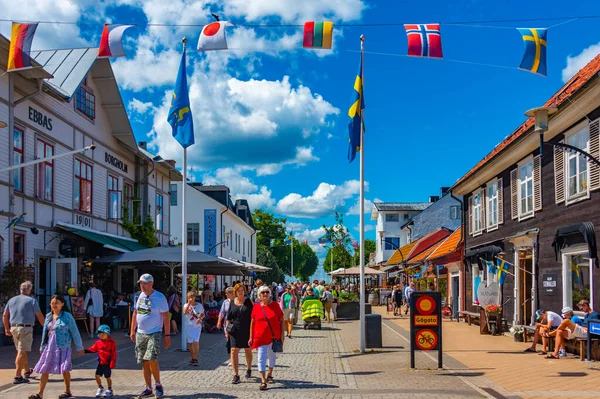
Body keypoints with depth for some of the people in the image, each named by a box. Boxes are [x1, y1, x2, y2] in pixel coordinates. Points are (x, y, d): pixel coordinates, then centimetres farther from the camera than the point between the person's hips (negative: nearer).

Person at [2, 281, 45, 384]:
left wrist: (7, 329, 20)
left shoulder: (12, 300, 11)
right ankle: (17, 376, -10)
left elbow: (5, 315, 12)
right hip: (26, 329, -6)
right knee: (21, 352, -7)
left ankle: (27, 371, 35)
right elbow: (39, 316, -8)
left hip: (14, 328, 6)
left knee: (22, 350, 19)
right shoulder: (32, 301, -6)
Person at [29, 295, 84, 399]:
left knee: (64, 369, 2)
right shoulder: (48, 316, 8)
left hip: (63, 347, -5)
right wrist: (42, 347, 21)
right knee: (45, 369, 1)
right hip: (50, 347, 5)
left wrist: (79, 347, -1)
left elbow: (75, 333, -3)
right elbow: (45, 332, 17)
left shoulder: (67, 316, -6)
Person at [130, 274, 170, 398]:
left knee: (151, 359, -19)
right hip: (140, 334, 6)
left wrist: (167, 335, -11)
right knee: (144, 362, 7)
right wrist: (132, 331, 14)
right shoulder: (140, 296, 8)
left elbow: (166, 318, -8)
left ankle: (158, 385, 0)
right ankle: (148, 389, 16)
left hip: (154, 334, -6)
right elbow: (135, 313, 17)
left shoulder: (160, 298, -9)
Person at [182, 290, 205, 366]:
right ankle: (193, 358, 18)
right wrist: (189, 303, -20)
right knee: (190, 343, 4)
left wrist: (200, 318, -9)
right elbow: (185, 312, -18)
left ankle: (195, 359, -10)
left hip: (197, 326, -1)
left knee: (196, 342, -14)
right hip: (188, 326, 1)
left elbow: (203, 314, 12)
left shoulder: (199, 305, 3)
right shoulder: (186, 305, 3)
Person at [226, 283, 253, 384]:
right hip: (234, 330, 1)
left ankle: (249, 369, 36)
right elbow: (229, 317, 11)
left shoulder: (248, 301, 0)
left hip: (247, 330, -1)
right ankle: (235, 375, -4)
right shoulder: (232, 302, 6)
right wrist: (226, 330, 5)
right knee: (234, 351, -8)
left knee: (248, 351, 12)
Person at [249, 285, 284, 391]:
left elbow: (282, 320, 2)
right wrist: (251, 337, 4)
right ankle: (263, 381, -9)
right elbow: (252, 323, 6)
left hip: (274, 336, 1)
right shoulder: (256, 307, 0)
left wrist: (282, 335, -2)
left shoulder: (275, 305, -2)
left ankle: (269, 374, 39)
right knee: (261, 358, -8)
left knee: (272, 356, 16)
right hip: (261, 337, -1)